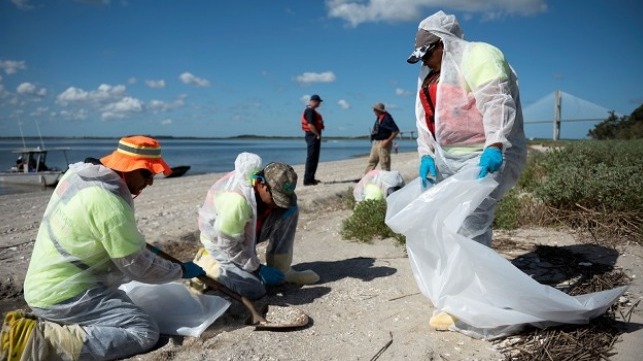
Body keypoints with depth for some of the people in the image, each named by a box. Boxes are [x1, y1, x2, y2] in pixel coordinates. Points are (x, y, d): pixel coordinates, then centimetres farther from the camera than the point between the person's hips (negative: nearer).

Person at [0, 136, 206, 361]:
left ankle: (37, 320, 15)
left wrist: (139, 246, 18)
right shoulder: (109, 203, -26)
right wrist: (182, 271, -3)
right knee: (146, 333, -16)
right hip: (63, 295, -10)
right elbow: (137, 266, -17)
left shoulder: (80, 172, 2)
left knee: (122, 303, 29)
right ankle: (40, 340, -16)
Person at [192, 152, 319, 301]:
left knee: (290, 210, -12)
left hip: (248, 233, 7)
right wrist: (258, 268, -21)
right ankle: (206, 263, 1)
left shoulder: (267, 183, -17)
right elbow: (228, 244, -30)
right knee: (254, 290, -21)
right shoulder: (237, 200, -39)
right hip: (221, 241, -7)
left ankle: (280, 270, -3)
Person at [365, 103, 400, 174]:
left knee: (384, 163, -3)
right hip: (375, 143, 9)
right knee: (372, 161, 12)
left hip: (383, 144, -9)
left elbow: (396, 131, -19)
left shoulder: (387, 118, -15)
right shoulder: (378, 118, 12)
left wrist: (388, 141, -20)